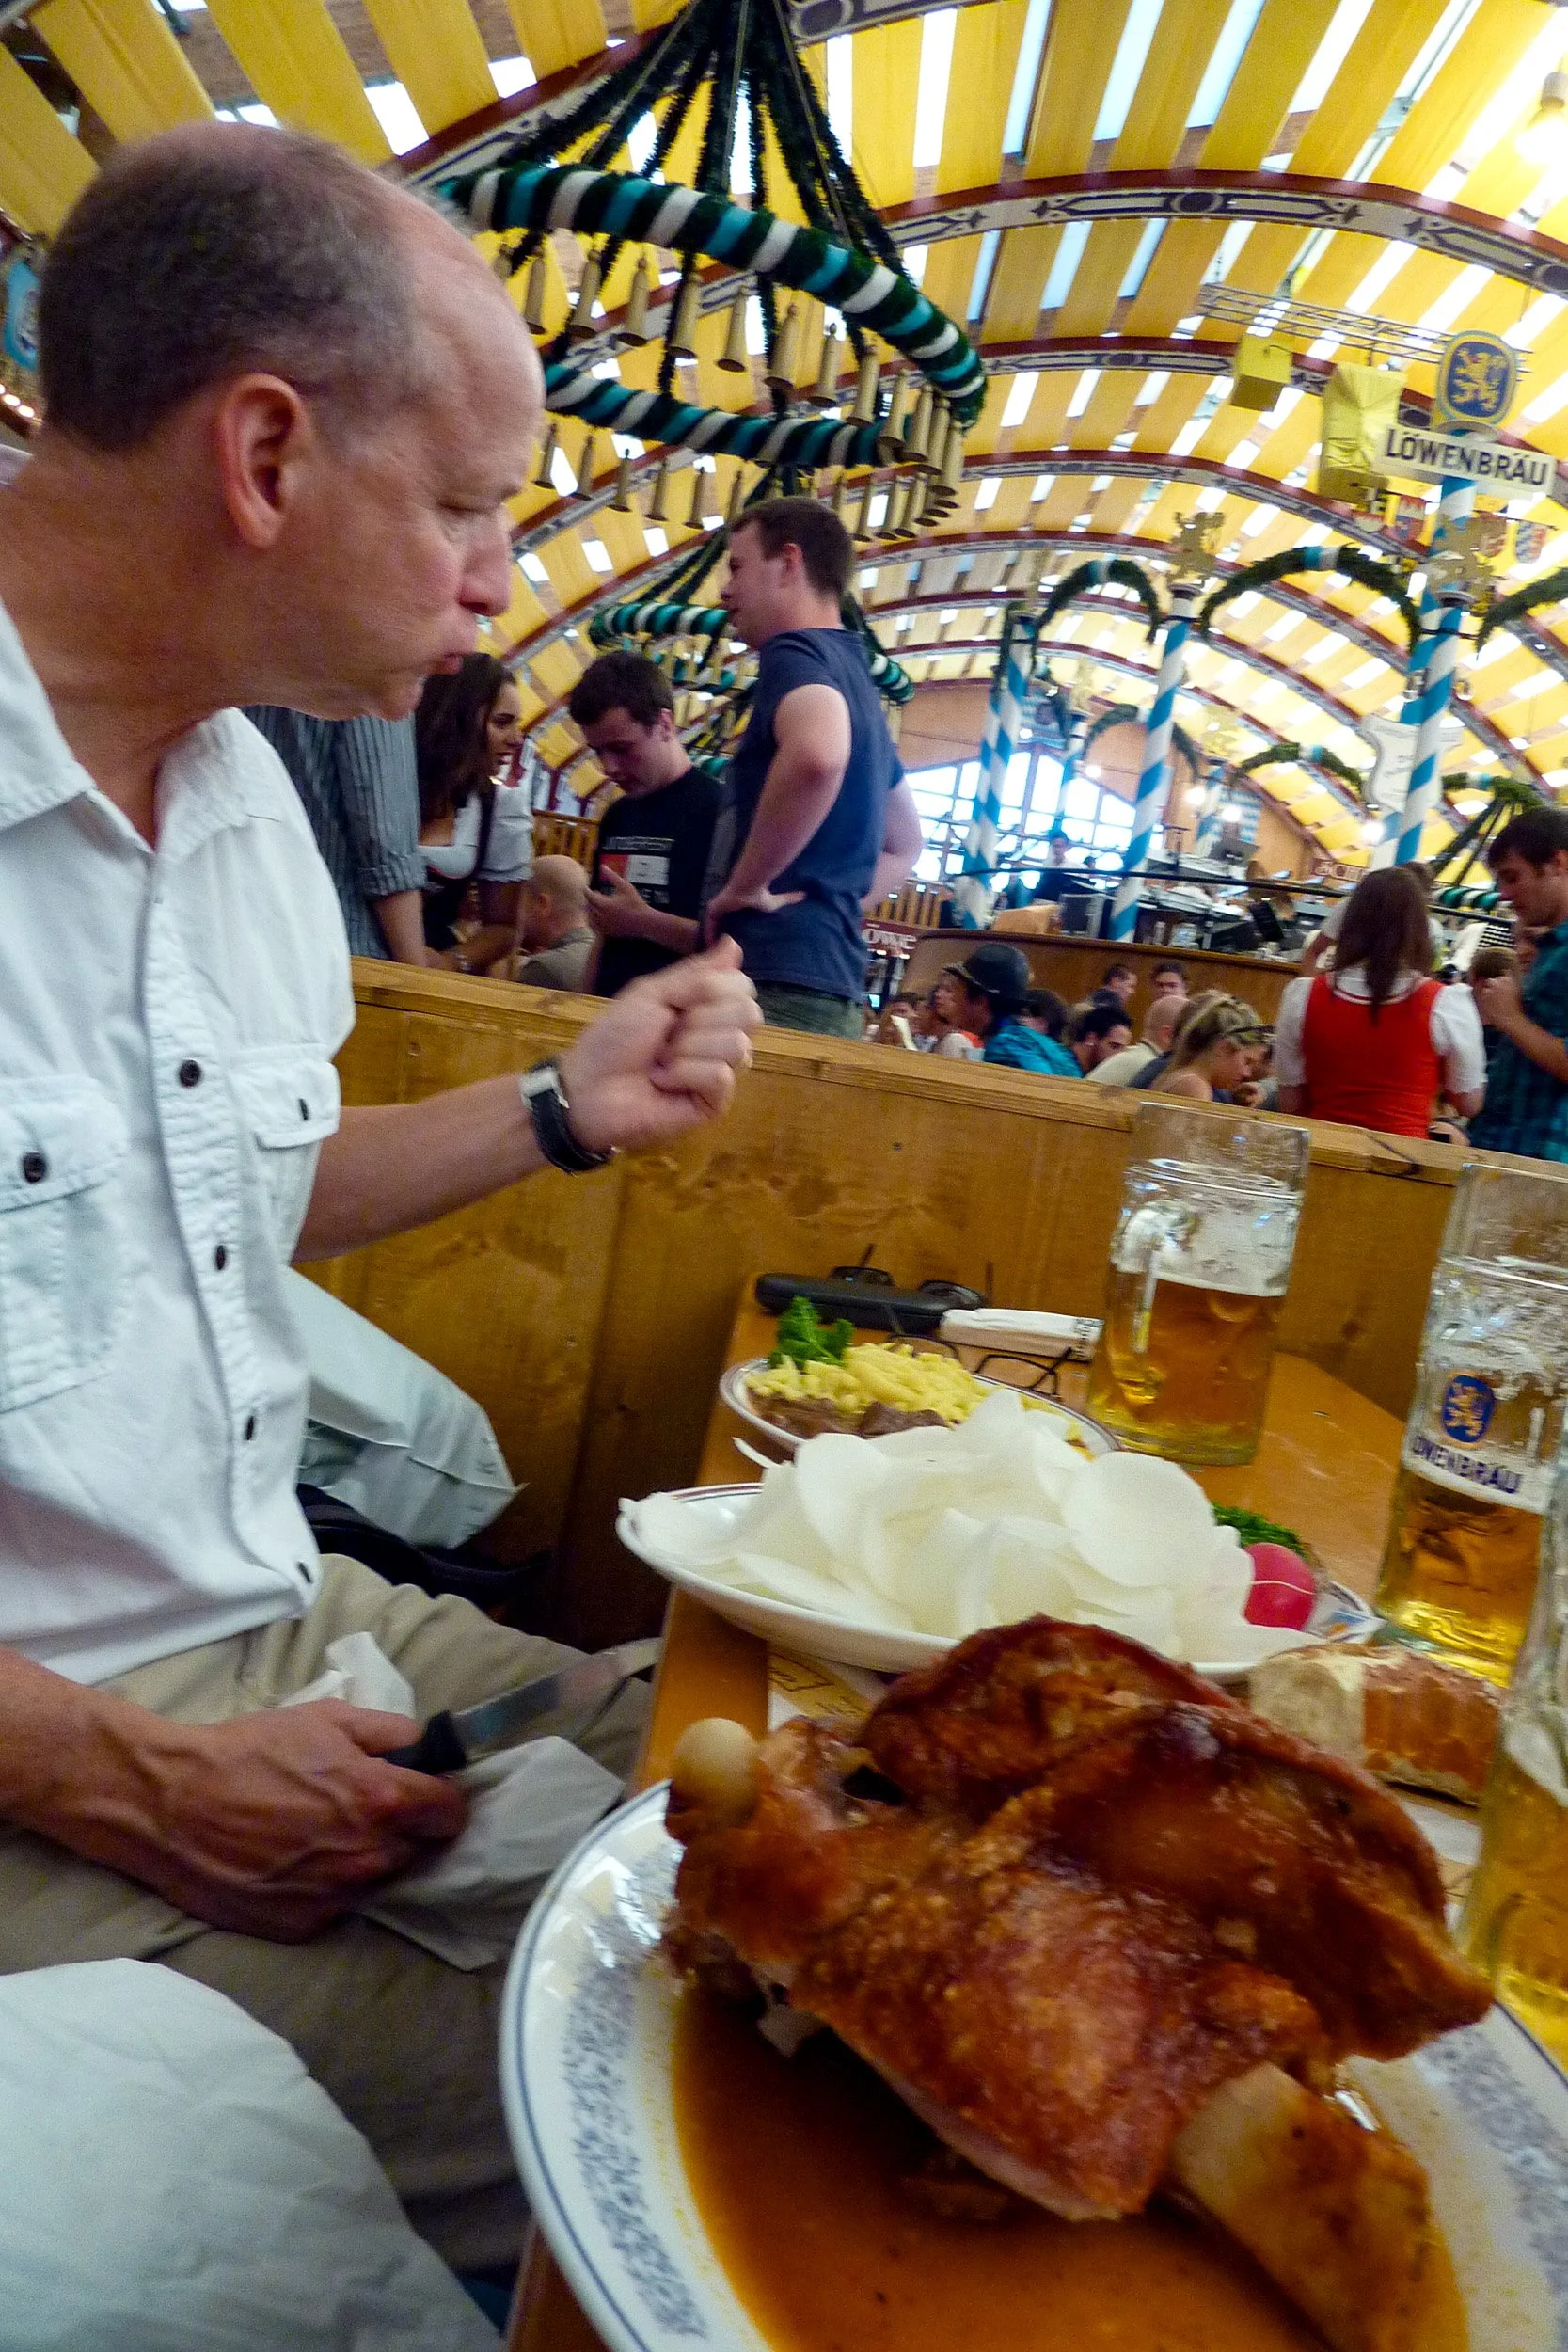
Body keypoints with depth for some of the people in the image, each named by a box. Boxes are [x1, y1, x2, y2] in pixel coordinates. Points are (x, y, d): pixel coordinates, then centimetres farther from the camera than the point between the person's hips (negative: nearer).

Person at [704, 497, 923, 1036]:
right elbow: (905, 844, 33)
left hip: (776, 980, -10)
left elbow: (816, 756, -32)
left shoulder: (796, 652, -6)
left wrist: (746, 884, -19)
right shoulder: (853, 678, 22)